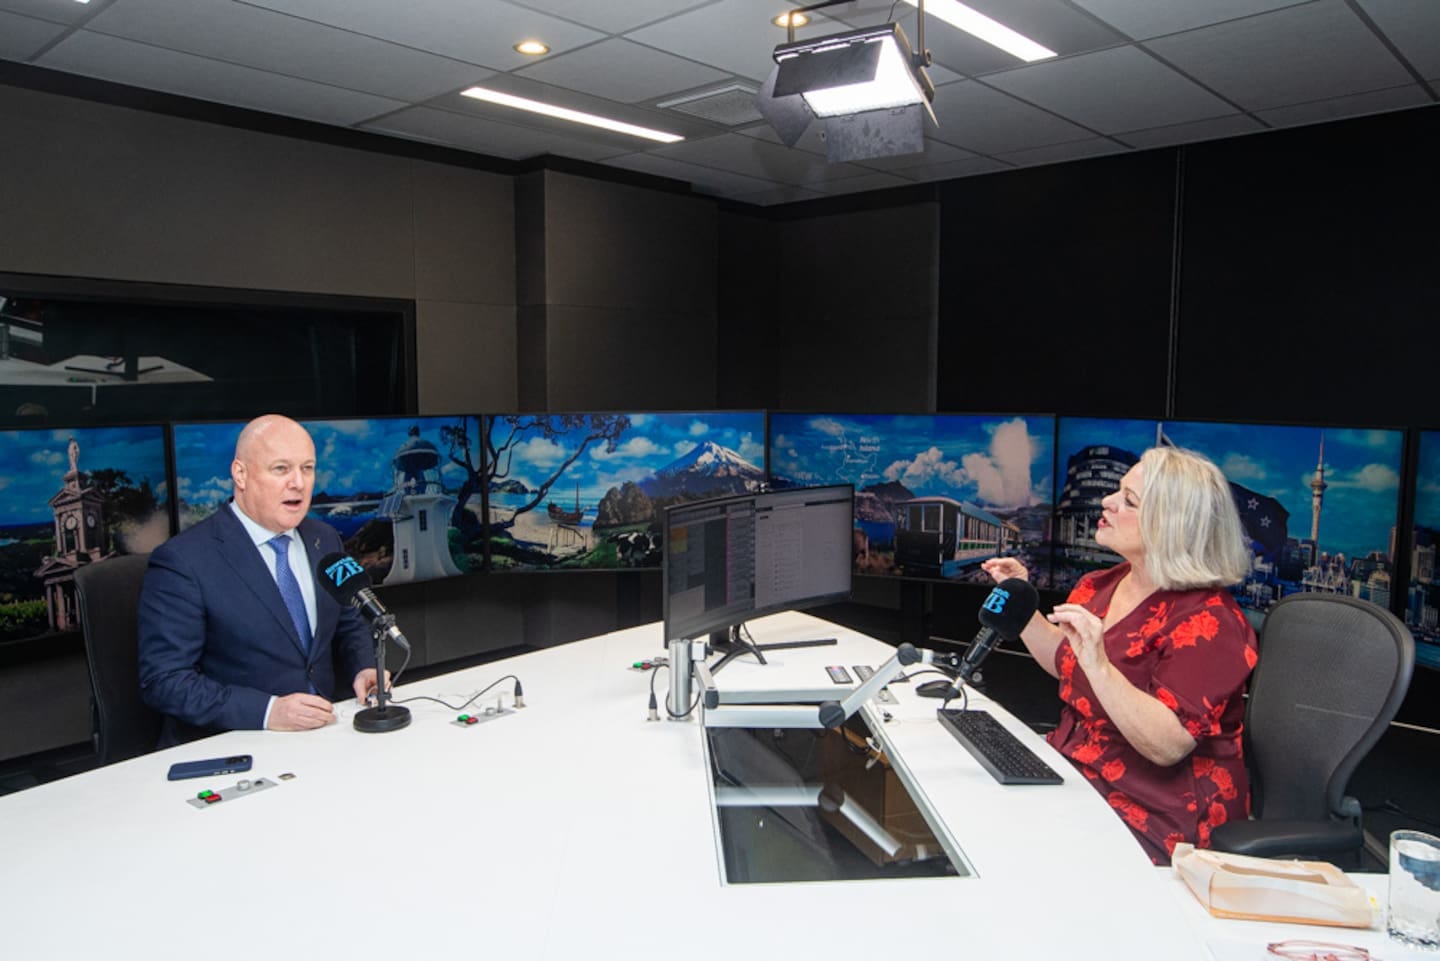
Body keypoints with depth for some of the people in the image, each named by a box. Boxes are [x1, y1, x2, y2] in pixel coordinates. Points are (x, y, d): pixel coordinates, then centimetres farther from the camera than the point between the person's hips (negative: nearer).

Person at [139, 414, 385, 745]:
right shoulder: (183, 560, -10)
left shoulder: (325, 540, 8)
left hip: (326, 732, 4)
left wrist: (364, 669, -2)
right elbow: (163, 680, -13)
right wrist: (268, 712, -23)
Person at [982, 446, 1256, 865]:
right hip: (1075, 771, 7)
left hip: (1157, 817, -7)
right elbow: (1063, 665, 20)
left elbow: (1166, 746, -26)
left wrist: (1098, 665, -35)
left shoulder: (1206, 620, -19)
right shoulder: (1104, 586, 3)